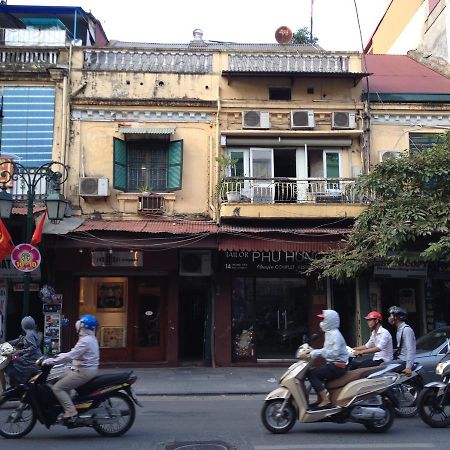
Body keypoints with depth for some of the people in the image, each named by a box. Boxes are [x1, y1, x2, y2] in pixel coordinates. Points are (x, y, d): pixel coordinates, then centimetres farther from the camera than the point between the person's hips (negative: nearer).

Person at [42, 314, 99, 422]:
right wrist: (57, 356, 16)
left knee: (57, 388, -9)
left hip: (84, 371, -11)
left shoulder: (85, 341, -20)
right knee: (61, 381, 20)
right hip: (86, 369, 11)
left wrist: (50, 361, -20)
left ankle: (71, 412, -12)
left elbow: (70, 356, -25)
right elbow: (74, 353, 21)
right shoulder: (90, 338, 12)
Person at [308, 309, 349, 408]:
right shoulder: (329, 333, 15)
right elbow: (327, 350, 21)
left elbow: (335, 352, -28)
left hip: (338, 366, -10)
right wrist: (314, 352, 8)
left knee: (312, 374, -16)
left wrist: (318, 352, -27)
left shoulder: (335, 334, -16)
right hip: (333, 364, 10)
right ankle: (321, 399, 12)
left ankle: (325, 400, -17)